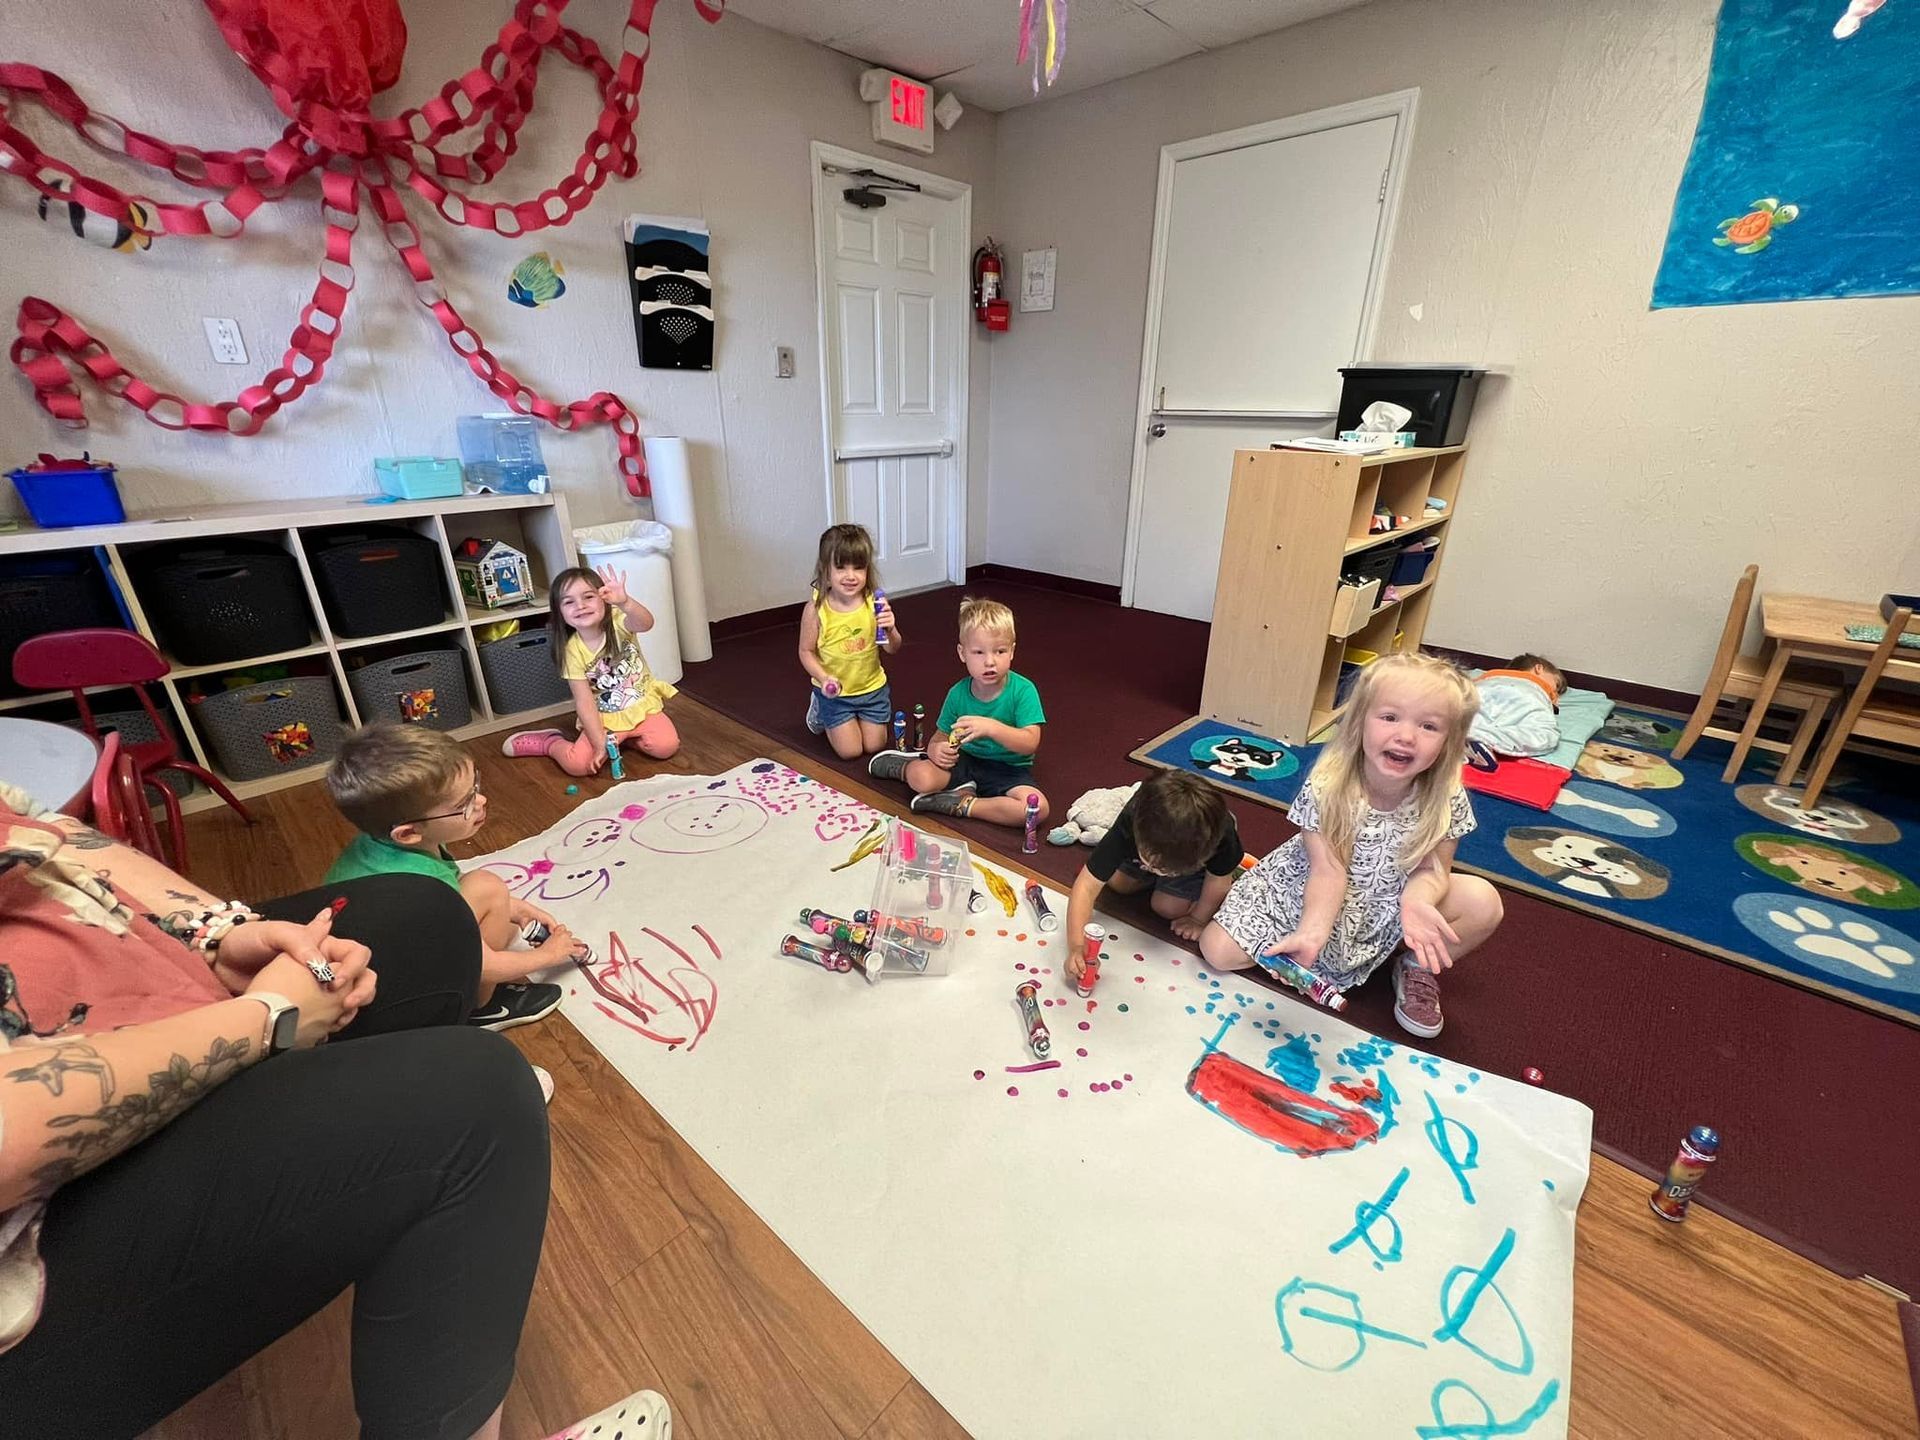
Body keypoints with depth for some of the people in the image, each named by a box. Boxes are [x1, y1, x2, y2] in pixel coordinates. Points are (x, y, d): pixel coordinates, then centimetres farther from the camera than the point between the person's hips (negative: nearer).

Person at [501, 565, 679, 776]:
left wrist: (624, 602, -61)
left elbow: (646, 623, -39)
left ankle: (623, 737, 8)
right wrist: (600, 744, -18)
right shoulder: (573, 650, -12)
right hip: (604, 718, 0)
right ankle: (551, 742, 16)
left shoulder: (618, 622, -14)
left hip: (642, 705, 1)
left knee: (666, 746, -23)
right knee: (578, 764, -18)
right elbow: (584, 702, -12)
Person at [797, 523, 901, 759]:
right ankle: (820, 710, 29)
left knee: (874, 746, 11)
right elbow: (806, 651, -9)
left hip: (872, 687, 2)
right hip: (835, 691, -2)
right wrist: (824, 678, -24)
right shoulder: (815, 609, -19)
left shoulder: (875, 603, -15)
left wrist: (890, 629, -29)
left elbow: (892, 648, -8)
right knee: (850, 751, 3)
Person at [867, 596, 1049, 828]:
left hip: (1008, 769, -1)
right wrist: (936, 749, -22)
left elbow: (1030, 743, -23)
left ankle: (961, 805, -14)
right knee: (921, 778, -25)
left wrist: (991, 727, -37)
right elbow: (940, 736, 3)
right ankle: (906, 765, 13)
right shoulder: (958, 693, -6)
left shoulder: (1023, 690, -16)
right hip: (966, 759, 2)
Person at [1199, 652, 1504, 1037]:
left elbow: (1432, 870, -12)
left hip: (1388, 906, 3)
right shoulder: (1325, 788, -28)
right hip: (1312, 899, -2)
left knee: (1483, 902, -22)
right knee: (1218, 950, -16)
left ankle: (1416, 967, 8)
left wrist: (1416, 901, -37)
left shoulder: (1447, 800, -20)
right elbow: (1328, 874, -28)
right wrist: (1311, 933, -46)